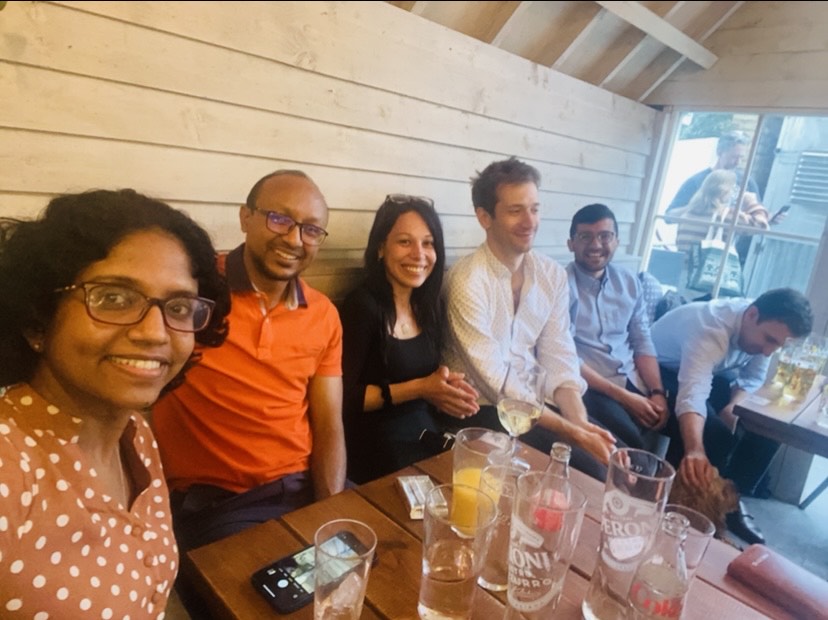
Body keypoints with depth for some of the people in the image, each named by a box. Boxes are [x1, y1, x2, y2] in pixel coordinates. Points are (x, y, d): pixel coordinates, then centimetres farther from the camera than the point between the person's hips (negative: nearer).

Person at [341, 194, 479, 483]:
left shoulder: (430, 305, 4)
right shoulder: (362, 306, -15)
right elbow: (344, 397, -15)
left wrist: (446, 385, -7)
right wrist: (419, 389, -17)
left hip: (427, 432, 6)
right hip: (377, 447, -6)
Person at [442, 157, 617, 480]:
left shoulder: (553, 275, 1)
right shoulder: (467, 282, -20)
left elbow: (559, 360, 0)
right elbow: (496, 385, -20)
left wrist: (582, 422, -16)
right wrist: (572, 432, -20)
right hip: (479, 409, -6)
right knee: (583, 464, -18)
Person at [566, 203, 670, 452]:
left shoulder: (629, 281, 8)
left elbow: (642, 342, 11)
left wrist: (657, 392, -4)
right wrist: (623, 396, -17)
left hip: (633, 380, 6)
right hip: (589, 385, -6)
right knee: (631, 443, -27)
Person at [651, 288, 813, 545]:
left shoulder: (763, 326, -11)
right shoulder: (712, 329, -35)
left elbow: (753, 377, 0)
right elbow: (693, 394, -50)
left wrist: (734, 406, -23)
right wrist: (695, 451, -66)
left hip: (709, 374, 8)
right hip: (661, 373, -8)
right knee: (715, 434, -29)